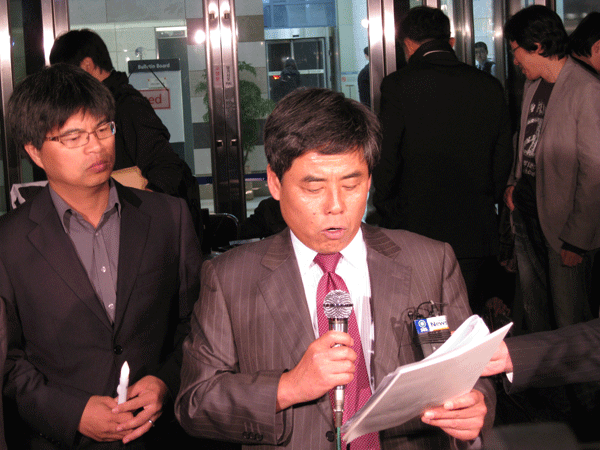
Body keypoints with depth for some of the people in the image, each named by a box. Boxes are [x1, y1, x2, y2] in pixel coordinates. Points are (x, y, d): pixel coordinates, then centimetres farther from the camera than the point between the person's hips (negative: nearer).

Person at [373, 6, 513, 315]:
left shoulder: (398, 85, -9)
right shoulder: (490, 87, 3)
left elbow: (385, 159, -7)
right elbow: (504, 159, 8)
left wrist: (385, 210, 8)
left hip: (417, 230, -3)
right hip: (476, 232, 4)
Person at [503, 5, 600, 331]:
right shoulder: (532, 85, 12)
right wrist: (514, 181, 6)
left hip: (563, 220, -8)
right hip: (526, 210, 8)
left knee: (568, 322, 0)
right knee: (534, 312, 15)